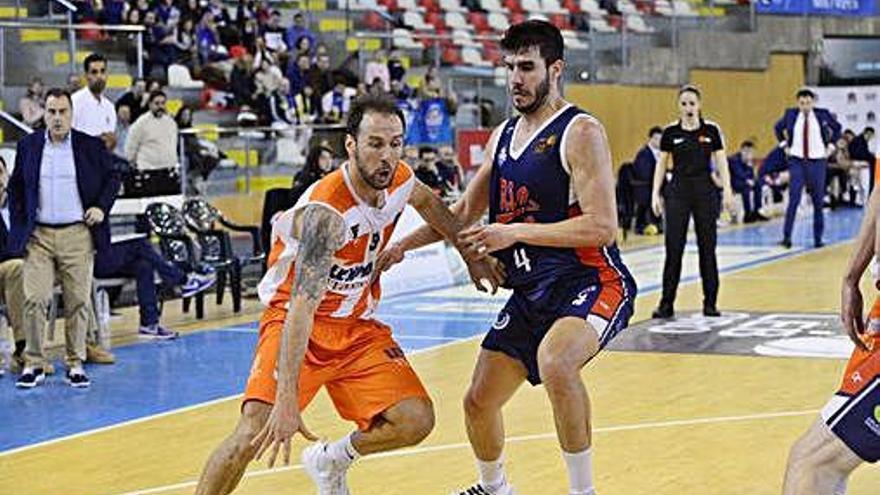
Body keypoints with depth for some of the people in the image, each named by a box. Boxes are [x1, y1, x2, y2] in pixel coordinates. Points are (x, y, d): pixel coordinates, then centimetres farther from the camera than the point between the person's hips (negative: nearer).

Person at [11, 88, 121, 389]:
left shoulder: (91, 147, 3)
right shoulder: (28, 147, 7)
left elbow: (112, 178, 12)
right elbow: (16, 187, 13)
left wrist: (102, 207, -3)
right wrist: (18, 226, 4)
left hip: (78, 235, -1)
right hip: (38, 236, 1)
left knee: (78, 302, 3)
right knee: (34, 300, -6)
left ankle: (75, 364, 13)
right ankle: (33, 364, 5)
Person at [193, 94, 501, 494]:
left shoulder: (400, 181, -9)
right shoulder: (325, 212, -31)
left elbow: (428, 203, 19)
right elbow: (303, 304, -39)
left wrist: (471, 256, 23)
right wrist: (287, 398, -47)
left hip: (358, 326, 6)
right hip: (295, 323, -6)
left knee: (416, 422, -10)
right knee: (256, 429, -26)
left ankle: (330, 462, 19)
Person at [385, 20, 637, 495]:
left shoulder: (580, 132, -13)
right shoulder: (503, 135, 11)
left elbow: (603, 226, -22)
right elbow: (465, 212, 22)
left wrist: (515, 233, -23)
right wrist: (403, 245, 9)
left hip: (591, 282, -8)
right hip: (531, 290, 8)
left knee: (554, 362, -38)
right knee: (479, 402, 13)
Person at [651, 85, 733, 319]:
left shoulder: (711, 130, 1)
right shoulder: (670, 132, 2)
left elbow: (721, 162, 1)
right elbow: (662, 164, 6)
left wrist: (727, 190, -9)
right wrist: (655, 194, -1)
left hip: (705, 190, 0)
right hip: (678, 190, 0)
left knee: (707, 247, 3)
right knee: (673, 248, -3)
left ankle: (710, 303, 11)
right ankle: (666, 303, 1)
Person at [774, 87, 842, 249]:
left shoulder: (822, 114, -3)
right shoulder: (791, 114, -1)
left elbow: (837, 127, 14)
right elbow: (778, 128, 18)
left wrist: (831, 145, 7)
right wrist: (784, 145, 9)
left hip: (817, 161, 1)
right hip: (796, 161, -1)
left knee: (818, 201, 7)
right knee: (793, 199, -10)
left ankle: (818, 238, 16)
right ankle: (787, 237, -9)